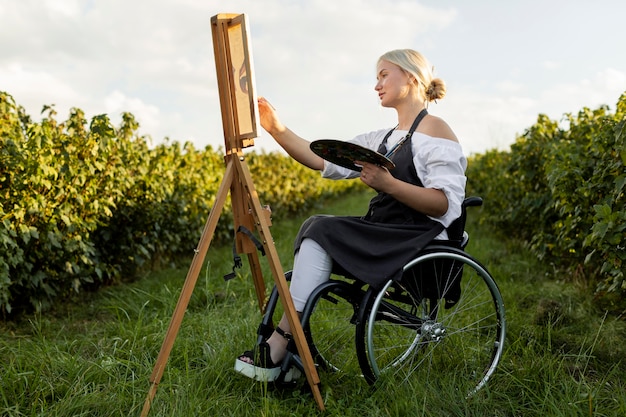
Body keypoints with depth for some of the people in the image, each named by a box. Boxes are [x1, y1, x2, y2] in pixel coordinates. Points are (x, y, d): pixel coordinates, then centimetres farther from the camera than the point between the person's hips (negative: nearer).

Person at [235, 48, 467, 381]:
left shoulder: (434, 130, -5)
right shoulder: (383, 139, 19)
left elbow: (446, 205, -16)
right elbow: (325, 160, 8)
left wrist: (388, 184, -26)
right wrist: (277, 130, -2)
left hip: (420, 242, -8)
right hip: (383, 234, 8)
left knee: (323, 231, -21)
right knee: (313, 228, -12)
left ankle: (279, 344, -17)